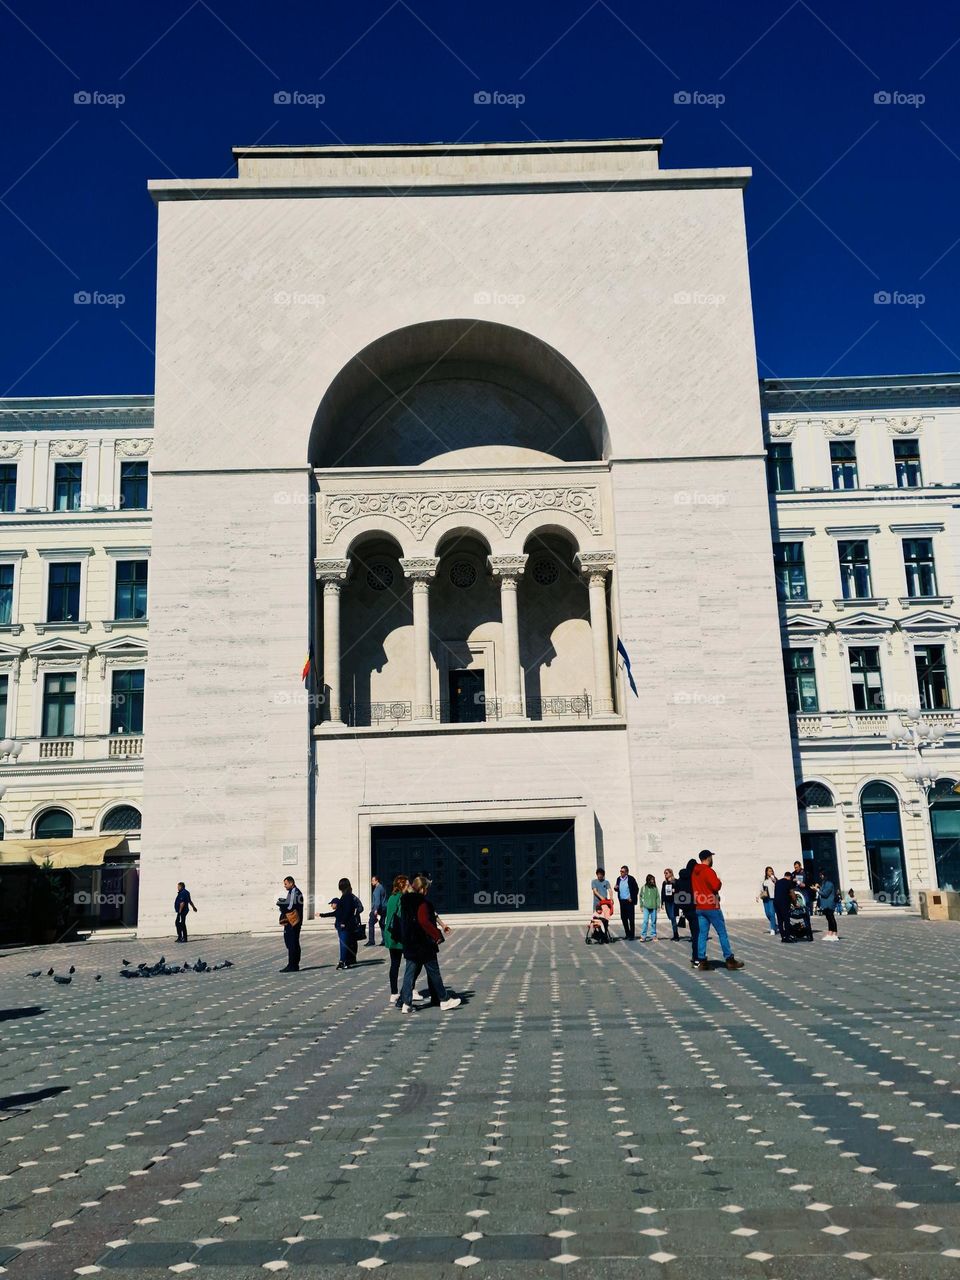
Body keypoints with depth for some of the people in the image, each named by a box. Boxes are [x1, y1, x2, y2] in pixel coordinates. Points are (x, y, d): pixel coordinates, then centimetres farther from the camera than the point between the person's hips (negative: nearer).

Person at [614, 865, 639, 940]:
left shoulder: (631, 879, -8)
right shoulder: (618, 879, 8)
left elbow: (636, 889, -6)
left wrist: (632, 898, -12)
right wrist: (615, 888, -6)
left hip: (629, 901, -6)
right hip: (622, 901, 6)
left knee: (631, 919, -2)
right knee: (623, 918, 9)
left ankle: (632, 935, 2)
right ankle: (627, 933, 20)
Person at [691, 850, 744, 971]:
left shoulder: (694, 872, 9)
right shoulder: (708, 871, -14)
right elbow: (716, 886, -20)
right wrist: (719, 881, 1)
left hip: (699, 907, 7)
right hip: (711, 907, -7)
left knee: (702, 934, 6)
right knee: (722, 933, 1)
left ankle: (702, 961, 2)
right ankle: (729, 960, 3)